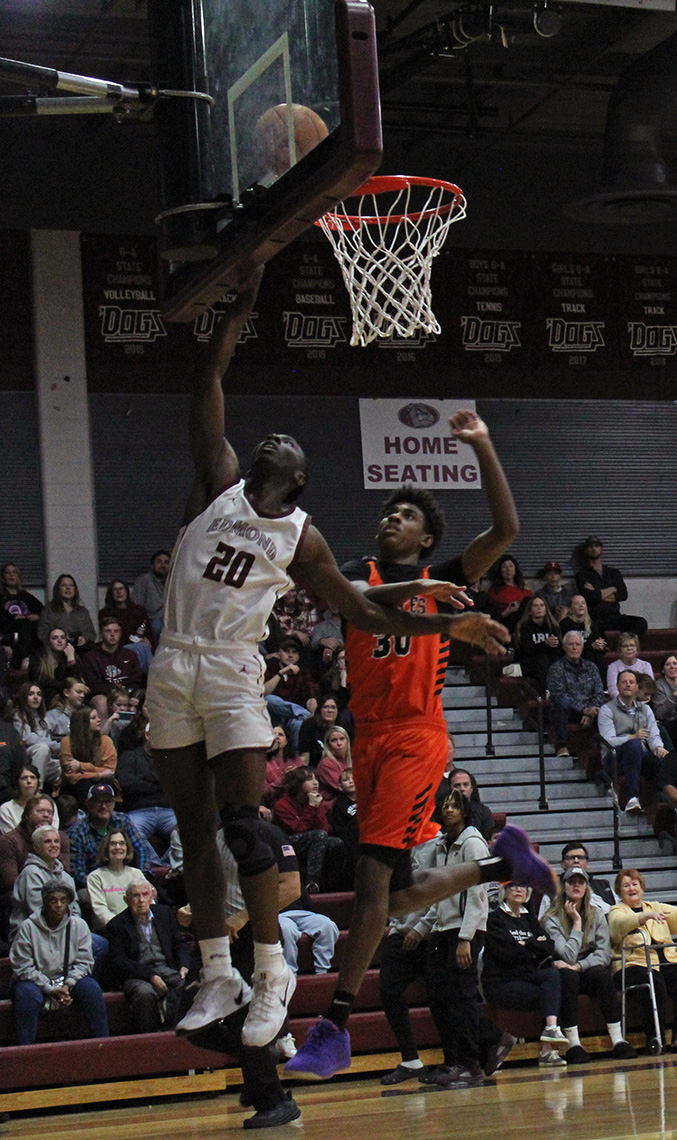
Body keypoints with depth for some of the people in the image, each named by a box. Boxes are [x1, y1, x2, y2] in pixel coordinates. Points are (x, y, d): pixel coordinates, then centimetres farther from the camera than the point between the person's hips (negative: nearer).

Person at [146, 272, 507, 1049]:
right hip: (173, 668, 2)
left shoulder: (300, 538, 6)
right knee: (193, 828, 5)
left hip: (233, 673, -2)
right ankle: (217, 976, 12)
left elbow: (362, 612, 11)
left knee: (242, 822, -12)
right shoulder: (219, 483, 8)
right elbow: (210, 383, 2)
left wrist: (444, 626, 4)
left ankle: (272, 970, -2)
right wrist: (243, 305, -1)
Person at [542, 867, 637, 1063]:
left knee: (601, 974, -31)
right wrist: (577, 922, -11)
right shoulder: (552, 919, -4)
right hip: (565, 973, -2)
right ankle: (573, 1045, -39)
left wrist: (578, 966, -17)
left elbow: (604, 954, -3)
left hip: (589, 971, 2)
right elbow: (568, 956, -15)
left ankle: (618, 1041, -35)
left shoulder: (596, 915, 8)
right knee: (567, 976, -36)